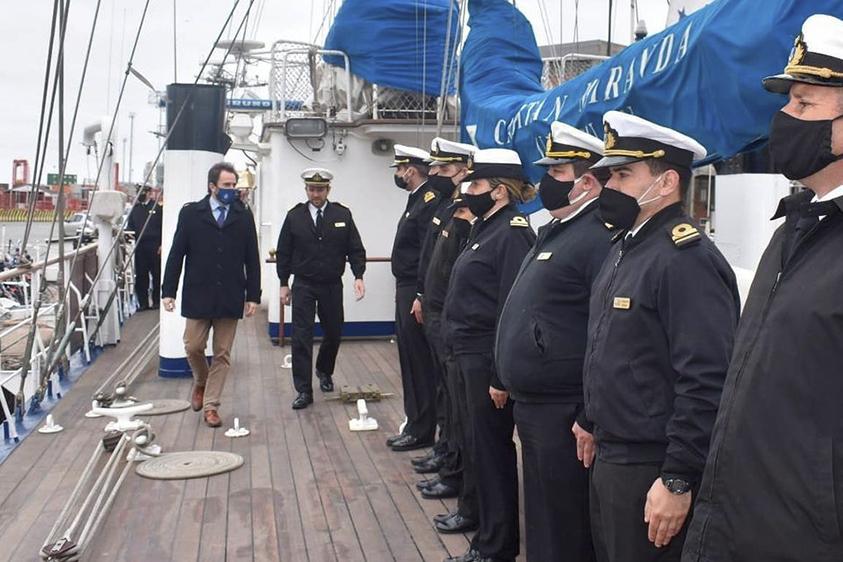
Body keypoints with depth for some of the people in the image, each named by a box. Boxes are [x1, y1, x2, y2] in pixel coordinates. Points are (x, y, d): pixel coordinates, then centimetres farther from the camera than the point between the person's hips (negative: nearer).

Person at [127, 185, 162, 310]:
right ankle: (143, 303, 9)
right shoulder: (135, 208, 14)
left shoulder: (156, 207, 3)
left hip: (154, 245, -3)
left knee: (156, 274, 1)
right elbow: (130, 226, 17)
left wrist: (162, 244, -6)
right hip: (140, 246, 3)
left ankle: (156, 301, 10)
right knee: (141, 275, 3)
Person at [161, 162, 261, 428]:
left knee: (222, 354, 4)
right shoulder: (191, 213, 1)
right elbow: (176, 254, 1)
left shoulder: (244, 216, 4)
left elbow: (252, 259, 5)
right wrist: (168, 291, -3)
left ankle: (211, 405, 14)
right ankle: (200, 382, 34)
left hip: (230, 298, 1)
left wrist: (253, 295, 0)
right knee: (193, 347, 3)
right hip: (197, 295, -1)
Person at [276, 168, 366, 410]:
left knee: (334, 333, 12)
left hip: (332, 286, 1)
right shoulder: (294, 216, 0)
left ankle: (324, 371, 40)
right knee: (302, 338, -6)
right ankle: (304, 390, 0)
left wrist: (358, 276, -14)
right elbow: (283, 252, 5)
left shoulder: (342, 215, -1)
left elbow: (355, 249, 0)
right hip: (303, 286, -1)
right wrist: (284, 283, 3)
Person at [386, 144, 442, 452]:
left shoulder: (430, 200, -16)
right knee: (411, 360, 16)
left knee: (418, 363, -2)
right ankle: (415, 423, 26)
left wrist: (421, 297, -23)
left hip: (415, 293, -10)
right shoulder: (416, 199, 15)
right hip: (406, 289, 10)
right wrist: (408, 293, 15)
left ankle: (421, 431, 8)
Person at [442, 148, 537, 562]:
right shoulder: (486, 229, 14)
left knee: (491, 451, 2)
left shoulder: (513, 234, -15)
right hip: (468, 356, 10)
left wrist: (500, 377, -20)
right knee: (477, 449, 17)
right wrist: (458, 351, 13)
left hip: (488, 361, -10)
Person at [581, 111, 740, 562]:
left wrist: (678, 481, -24)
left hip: (650, 471, -9)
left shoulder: (688, 259, -21)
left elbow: (708, 384, -25)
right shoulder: (625, 247, 10)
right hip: (609, 456, 9)